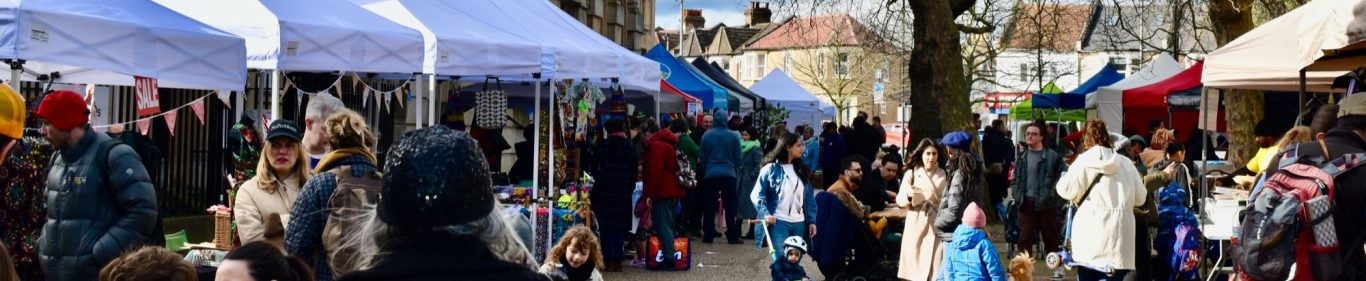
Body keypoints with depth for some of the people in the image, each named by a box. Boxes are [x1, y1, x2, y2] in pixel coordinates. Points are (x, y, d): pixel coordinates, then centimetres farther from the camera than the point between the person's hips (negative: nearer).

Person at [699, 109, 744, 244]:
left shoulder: (706, 136, -3)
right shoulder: (734, 136, -3)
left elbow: (702, 158, 3)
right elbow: (738, 158, 3)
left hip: (711, 174, 0)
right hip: (729, 174, 0)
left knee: (709, 207, 7)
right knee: (730, 207, 4)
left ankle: (708, 235, 7)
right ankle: (732, 236, 2)